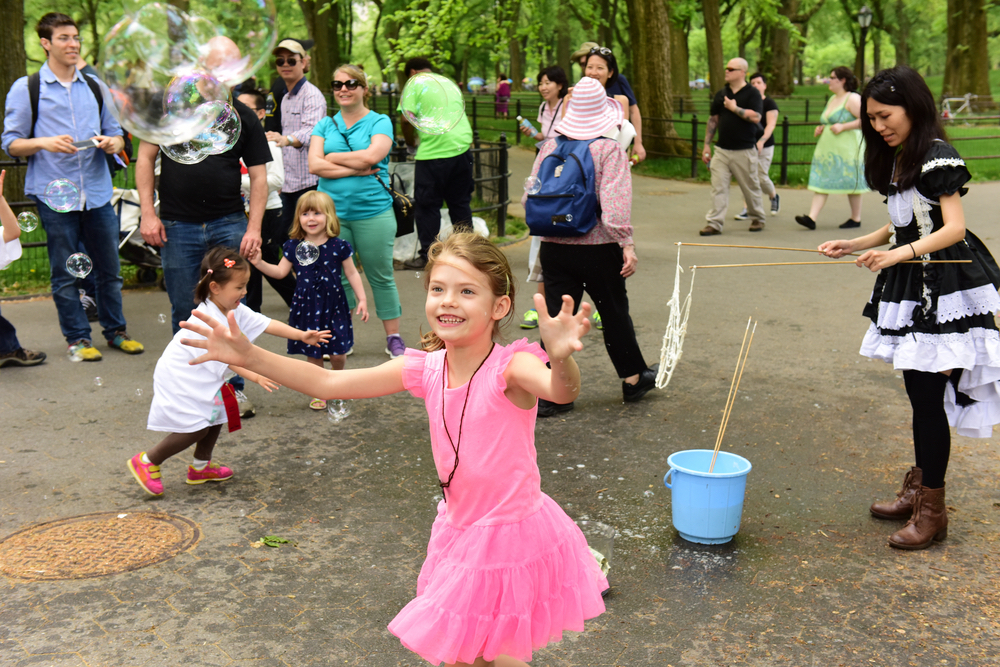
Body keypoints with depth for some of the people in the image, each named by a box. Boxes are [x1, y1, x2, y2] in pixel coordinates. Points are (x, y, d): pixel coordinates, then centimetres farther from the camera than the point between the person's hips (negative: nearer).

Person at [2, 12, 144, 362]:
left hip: (98, 192, 3)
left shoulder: (95, 86, 14)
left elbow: (116, 132, 17)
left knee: (109, 267, 8)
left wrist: (113, 143, -7)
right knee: (64, 273, 3)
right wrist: (44, 142, -18)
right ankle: (77, 337, 16)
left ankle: (115, 330, 23)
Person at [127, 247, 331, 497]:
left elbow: (267, 324, -2)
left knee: (216, 416, 13)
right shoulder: (206, 319, -30)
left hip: (203, 380, 10)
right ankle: (146, 462, 5)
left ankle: (200, 467, 30)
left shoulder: (235, 310, -1)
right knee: (195, 428, -10)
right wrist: (255, 376, -40)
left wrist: (302, 335, -9)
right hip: (179, 378, -9)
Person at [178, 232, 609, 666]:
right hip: (460, 531, 6)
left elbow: (562, 391, -42)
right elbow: (328, 384, -2)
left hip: (514, 536, -6)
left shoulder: (510, 366, -20)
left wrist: (561, 357, -65)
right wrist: (249, 355, -8)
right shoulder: (425, 369, -5)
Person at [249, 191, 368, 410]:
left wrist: (362, 299, -2)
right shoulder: (294, 246, 0)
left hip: (333, 305, -2)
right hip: (306, 307, 2)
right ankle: (320, 392, 25)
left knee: (338, 353, 1)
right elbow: (280, 271, 5)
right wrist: (259, 263, -9)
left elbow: (351, 273, 2)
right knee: (313, 353, 8)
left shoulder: (338, 246, -5)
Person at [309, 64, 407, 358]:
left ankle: (393, 338, 13)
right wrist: (356, 169, -11)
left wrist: (332, 157, -3)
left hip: (373, 212, -3)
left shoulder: (379, 122, 4)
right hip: (332, 212, 3)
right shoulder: (325, 125, 12)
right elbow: (314, 165, -2)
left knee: (381, 276, 3)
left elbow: (372, 156, -14)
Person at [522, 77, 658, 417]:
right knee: (615, 313, 14)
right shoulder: (610, 149, -9)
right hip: (598, 249, -3)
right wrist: (627, 243, -19)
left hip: (554, 248, 3)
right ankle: (634, 378, 30)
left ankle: (550, 392, 6)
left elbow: (529, 198, 7)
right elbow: (614, 203, -20)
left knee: (556, 316, 6)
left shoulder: (549, 147, 3)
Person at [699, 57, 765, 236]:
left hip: (744, 150, -4)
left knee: (750, 187, 8)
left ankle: (757, 218, 26)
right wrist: (706, 144, 12)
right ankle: (714, 223, -1)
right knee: (718, 187, -3)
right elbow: (713, 120, 15)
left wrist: (734, 108, -14)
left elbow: (755, 117, -17)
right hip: (722, 150, 4)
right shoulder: (721, 94, 11)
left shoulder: (752, 93, -4)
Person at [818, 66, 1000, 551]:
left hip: (943, 290, -9)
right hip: (911, 290, 9)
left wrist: (901, 253, -33)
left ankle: (932, 511, 4)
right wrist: (853, 246, 12)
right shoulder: (897, 160, 14)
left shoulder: (937, 157, -13)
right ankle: (919, 488, 27)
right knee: (918, 391, 15)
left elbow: (954, 228, -21)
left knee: (928, 394, -7)